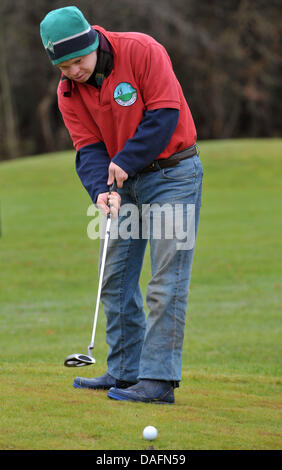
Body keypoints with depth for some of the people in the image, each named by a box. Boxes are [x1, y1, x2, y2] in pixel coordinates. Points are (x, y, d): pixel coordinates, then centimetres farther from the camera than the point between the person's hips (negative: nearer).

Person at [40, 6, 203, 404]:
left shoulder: (142, 51, -18)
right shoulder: (68, 91, -2)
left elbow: (165, 115, -19)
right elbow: (89, 148, -5)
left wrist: (125, 162, -19)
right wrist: (102, 189, -24)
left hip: (173, 175, -6)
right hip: (127, 182, 6)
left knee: (165, 282, -11)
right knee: (115, 278, 8)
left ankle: (159, 380, -12)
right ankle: (125, 371, 18)